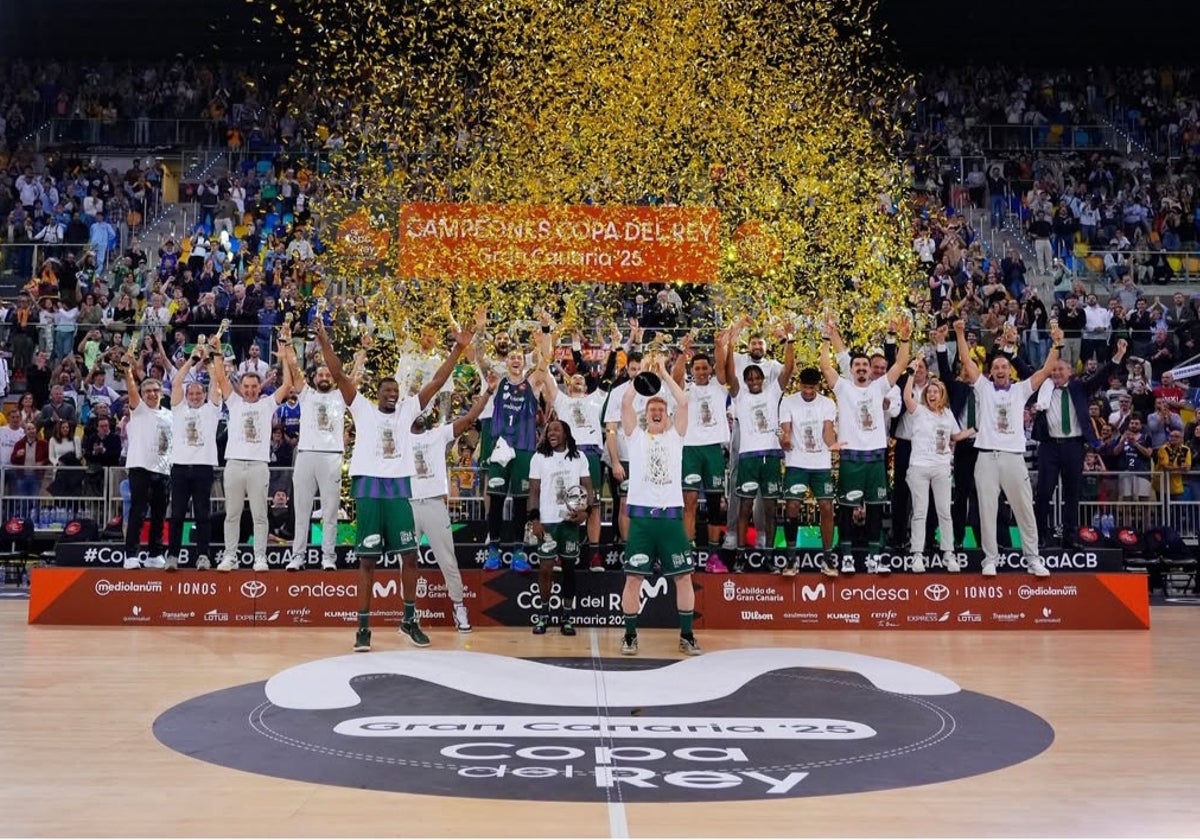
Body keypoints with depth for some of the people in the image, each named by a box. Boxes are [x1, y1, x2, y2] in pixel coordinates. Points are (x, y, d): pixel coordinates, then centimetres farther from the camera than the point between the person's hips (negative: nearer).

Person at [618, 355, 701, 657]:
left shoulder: (675, 436, 12)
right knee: (633, 578, 0)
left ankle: (687, 635, 14)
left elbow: (683, 402, 0)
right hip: (641, 515, -1)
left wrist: (664, 373, 4)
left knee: (684, 576, 3)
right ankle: (630, 635, 11)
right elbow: (625, 402, -2)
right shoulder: (635, 435, 10)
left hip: (671, 514, 1)